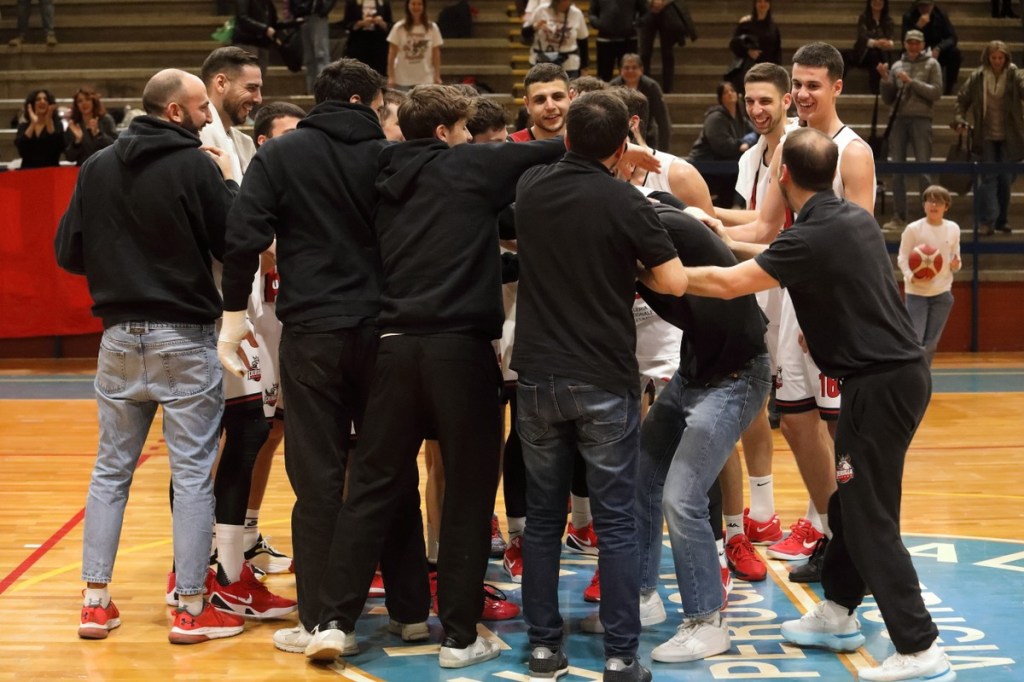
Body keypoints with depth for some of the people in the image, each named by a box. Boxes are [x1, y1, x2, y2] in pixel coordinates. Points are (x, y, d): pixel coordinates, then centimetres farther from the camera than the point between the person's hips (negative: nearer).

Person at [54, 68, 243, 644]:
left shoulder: (98, 167, 4)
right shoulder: (197, 166, -11)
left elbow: (68, 252, 6)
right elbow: (233, 244, -11)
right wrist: (228, 183, 3)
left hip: (120, 334, 5)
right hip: (184, 337, -5)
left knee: (112, 468, 13)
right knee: (193, 473, 1)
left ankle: (96, 601, 15)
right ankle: (192, 610, 4)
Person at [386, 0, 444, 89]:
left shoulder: (432, 28, 2)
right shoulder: (399, 28, -1)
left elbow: (436, 54, 5)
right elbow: (392, 54, 0)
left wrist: (437, 77, 0)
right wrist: (391, 77, -5)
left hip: (426, 80, 0)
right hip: (402, 80, 0)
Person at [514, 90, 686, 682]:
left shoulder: (531, 186, 4)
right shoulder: (625, 201, -11)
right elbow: (675, 282, -9)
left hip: (538, 374, 4)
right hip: (604, 380, -4)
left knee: (544, 516, 12)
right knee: (617, 522, 2)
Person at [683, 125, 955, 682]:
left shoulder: (815, 236, -18)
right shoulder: (853, 219, 9)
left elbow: (728, 284, -21)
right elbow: (785, 258, 26)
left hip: (881, 382, -9)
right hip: (897, 372, 9)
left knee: (869, 517, -6)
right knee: (850, 500, 19)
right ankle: (838, 613, 30)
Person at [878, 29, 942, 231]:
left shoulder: (931, 64, 6)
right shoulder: (897, 66, 12)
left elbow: (936, 92, -6)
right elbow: (888, 99, 12)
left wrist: (911, 81, -12)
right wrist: (885, 79, -3)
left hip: (921, 119, -3)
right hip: (899, 119, 3)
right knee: (897, 169, 2)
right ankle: (899, 217, 7)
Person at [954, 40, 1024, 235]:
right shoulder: (978, 77, -2)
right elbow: (962, 99, 7)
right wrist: (960, 119, -8)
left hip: (1008, 138, 1)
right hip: (986, 137, 0)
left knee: (1006, 179, 7)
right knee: (988, 177, -5)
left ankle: (1001, 220, 20)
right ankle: (987, 221, -6)